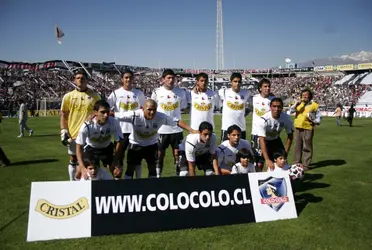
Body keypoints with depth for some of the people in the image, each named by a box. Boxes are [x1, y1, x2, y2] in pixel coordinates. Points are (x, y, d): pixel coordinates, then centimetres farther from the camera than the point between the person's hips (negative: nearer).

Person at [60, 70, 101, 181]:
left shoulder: (94, 96, 1)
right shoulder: (68, 96, 4)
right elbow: (64, 116, 7)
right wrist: (63, 131, -3)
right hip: (73, 134, 1)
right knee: (73, 161, 12)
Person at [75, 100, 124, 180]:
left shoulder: (114, 123, -31)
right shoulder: (87, 126, -34)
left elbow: (119, 141, -18)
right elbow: (79, 146, -25)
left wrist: (115, 161, -19)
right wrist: (82, 168, -32)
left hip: (107, 148, 1)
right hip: (90, 148, -1)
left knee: (117, 171, -8)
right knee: (79, 173, -8)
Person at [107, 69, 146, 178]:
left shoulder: (139, 93, 4)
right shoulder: (116, 93, -1)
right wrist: (115, 114, -16)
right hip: (121, 129, -1)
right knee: (120, 155, 8)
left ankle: (138, 178, 19)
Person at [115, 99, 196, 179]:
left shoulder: (161, 117, -26)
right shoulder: (134, 115, -32)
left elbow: (177, 121, -23)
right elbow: (116, 116, -33)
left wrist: (191, 130, -29)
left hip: (152, 145, 2)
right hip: (135, 144, -2)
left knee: (152, 169, 9)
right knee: (130, 169, 3)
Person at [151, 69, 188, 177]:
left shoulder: (181, 92, -1)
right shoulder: (157, 92, -2)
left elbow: (184, 108, 10)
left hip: (176, 129, 0)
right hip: (161, 129, 0)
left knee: (178, 154, 4)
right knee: (160, 154, 10)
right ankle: (158, 176, 22)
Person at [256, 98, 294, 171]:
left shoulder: (286, 118, -22)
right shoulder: (263, 120, -34)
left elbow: (290, 136, -6)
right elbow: (262, 140, -36)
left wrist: (285, 153, -10)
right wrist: (267, 160, -44)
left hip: (276, 139, 4)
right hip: (264, 140, -4)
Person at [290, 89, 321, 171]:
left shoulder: (314, 105, 2)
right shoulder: (299, 103, 11)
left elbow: (318, 117, 7)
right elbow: (291, 110, -1)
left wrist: (314, 121, -12)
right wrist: (296, 103, -13)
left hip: (308, 128, -3)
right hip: (298, 128, 4)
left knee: (307, 147, -1)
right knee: (297, 146, 10)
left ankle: (306, 164, 5)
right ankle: (296, 163, 20)